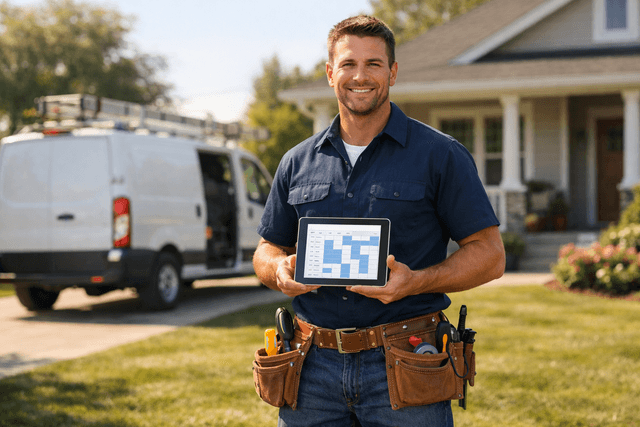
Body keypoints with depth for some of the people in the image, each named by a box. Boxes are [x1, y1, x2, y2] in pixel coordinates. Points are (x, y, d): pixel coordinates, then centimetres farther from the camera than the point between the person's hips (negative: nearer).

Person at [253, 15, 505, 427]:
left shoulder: (441, 156, 0)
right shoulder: (297, 163, 11)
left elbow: (489, 254, -2)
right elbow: (267, 249, 19)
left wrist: (416, 282, -18)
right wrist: (280, 270, -5)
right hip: (315, 368, 3)